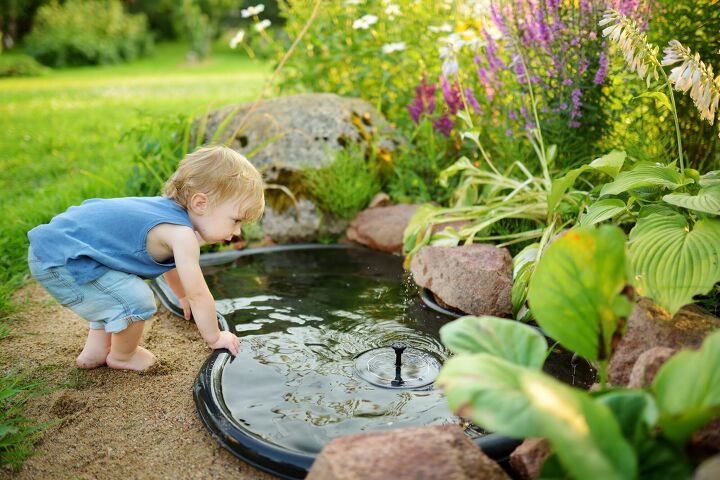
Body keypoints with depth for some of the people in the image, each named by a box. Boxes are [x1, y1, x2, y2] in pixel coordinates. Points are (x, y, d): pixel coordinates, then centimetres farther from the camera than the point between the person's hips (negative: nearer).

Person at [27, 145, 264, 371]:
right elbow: (199, 295, -15)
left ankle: (96, 350, 38)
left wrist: (183, 295, 46)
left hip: (55, 242, 11)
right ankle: (121, 357, 13)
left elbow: (170, 264, 31)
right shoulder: (182, 234, -22)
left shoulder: (169, 208, 9)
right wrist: (215, 337, 1)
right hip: (59, 262, -11)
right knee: (137, 301, -14)